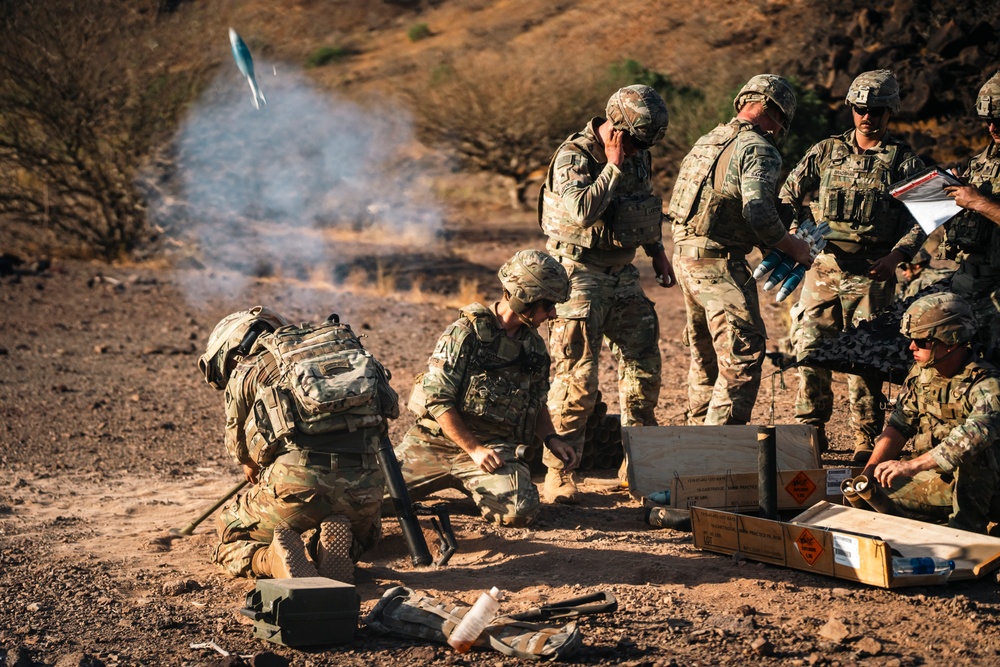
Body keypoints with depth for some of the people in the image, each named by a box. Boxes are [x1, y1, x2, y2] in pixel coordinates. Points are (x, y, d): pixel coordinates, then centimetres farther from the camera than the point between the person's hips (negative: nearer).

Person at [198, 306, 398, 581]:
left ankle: (274, 559, -8)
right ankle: (330, 545, 3)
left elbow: (244, 454, 25)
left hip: (296, 485, -3)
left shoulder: (244, 372, 13)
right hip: (362, 488, 3)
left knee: (230, 537, 23)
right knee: (363, 536, 36)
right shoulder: (345, 345, 24)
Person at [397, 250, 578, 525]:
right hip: (438, 441, -4)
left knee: (519, 511, -26)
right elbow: (437, 399, -14)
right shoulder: (466, 333, -11)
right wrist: (474, 449, -17)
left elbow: (536, 403, 22)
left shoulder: (534, 345, 8)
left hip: (496, 447, 4)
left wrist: (551, 439, 3)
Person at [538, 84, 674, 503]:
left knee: (643, 365, 9)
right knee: (576, 378, -9)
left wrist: (655, 249, 19)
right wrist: (613, 166, -24)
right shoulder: (574, 156, -15)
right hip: (580, 275, -7)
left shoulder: (637, 155, 7)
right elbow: (583, 212, -30)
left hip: (623, 275, 7)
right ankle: (559, 472, -2)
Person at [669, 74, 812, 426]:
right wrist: (793, 247, -8)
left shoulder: (709, 140, 16)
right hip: (719, 264, -9)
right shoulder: (758, 149, -12)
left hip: (685, 255, 9)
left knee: (705, 354, 19)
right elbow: (758, 213, -24)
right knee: (743, 355, -7)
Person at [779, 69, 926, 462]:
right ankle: (811, 430, 10)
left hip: (872, 272, -3)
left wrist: (896, 255, -19)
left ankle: (868, 439, 5)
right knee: (811, 350, -1)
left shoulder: (905, 162, 5)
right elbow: (789, 197, 15)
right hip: (824, 267, 3)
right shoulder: (825, 153, 12)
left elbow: (919, 220, -2)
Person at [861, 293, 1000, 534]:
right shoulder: (920, 373, 2)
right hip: (933, 482, 6)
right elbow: (899, 426, 7)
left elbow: (978, 433, -39)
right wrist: (869, 472, -8)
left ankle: (967, 526, -22)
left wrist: (912, 465, -46)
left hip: (980, 487, -6)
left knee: (973, 451, -36)